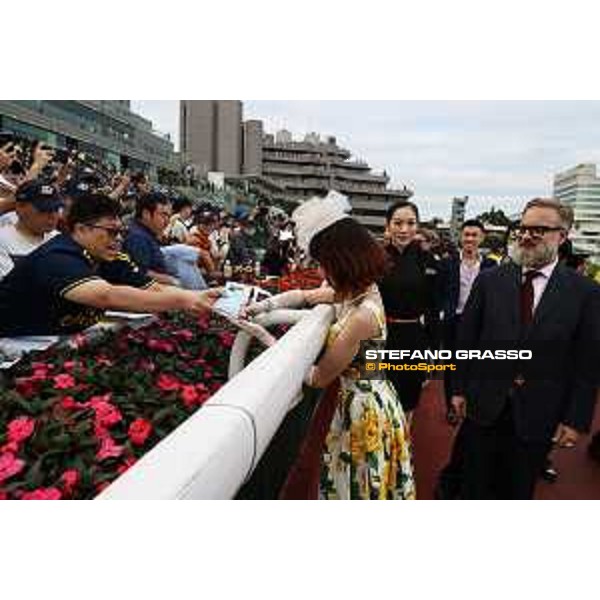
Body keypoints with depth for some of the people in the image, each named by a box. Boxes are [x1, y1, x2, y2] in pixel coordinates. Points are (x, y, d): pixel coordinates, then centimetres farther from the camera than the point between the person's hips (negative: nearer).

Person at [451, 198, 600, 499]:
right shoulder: (489, 279, -3)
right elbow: (466, 337, 1)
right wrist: (459, 388, 1)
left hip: (538, 416, -1)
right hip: (483, 406, 1)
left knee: (517, 490, 18)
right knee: (475, 485, 17)